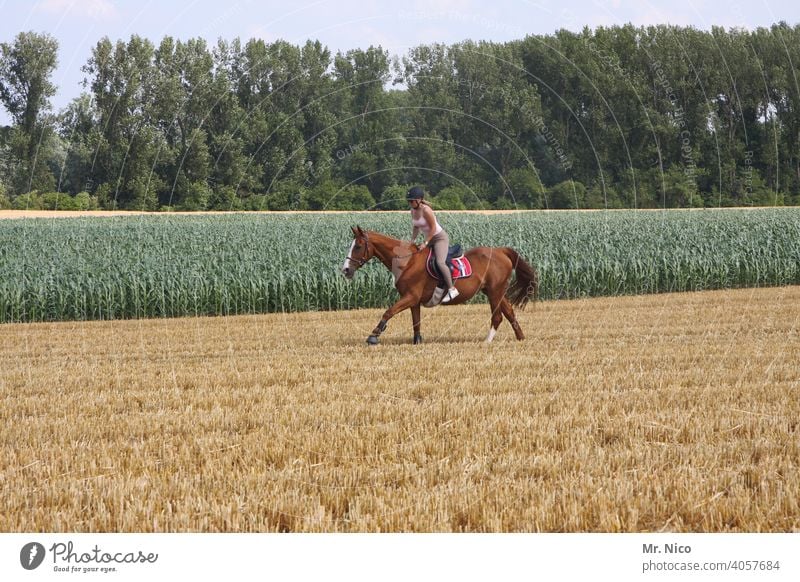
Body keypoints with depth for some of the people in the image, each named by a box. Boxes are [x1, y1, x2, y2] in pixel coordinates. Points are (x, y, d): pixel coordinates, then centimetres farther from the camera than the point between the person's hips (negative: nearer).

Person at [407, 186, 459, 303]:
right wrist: (413, 241, 5)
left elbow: (433, 228, -21)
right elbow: (416, 227, 15)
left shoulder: (426, 210, -22)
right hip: (430, 239, 10)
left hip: (440, 237, -10)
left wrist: (425, 243, -22)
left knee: (440, 262, -27)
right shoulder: (413, 211, 2)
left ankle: (452, 289, -24)